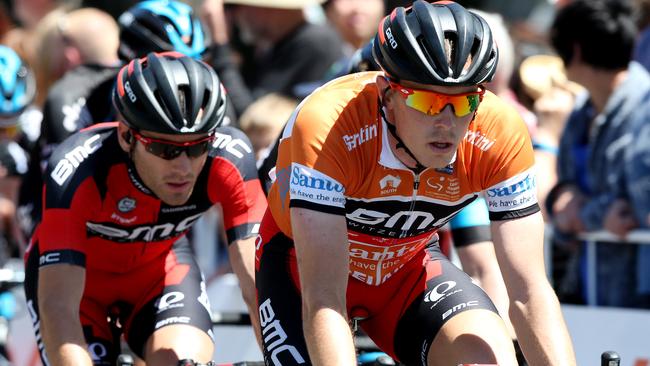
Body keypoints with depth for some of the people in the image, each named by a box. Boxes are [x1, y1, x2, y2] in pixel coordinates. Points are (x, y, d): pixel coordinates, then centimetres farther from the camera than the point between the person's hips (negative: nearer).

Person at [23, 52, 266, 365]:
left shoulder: (230, 160, -31)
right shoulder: (77, 172, -38)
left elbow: (258, 282, -32)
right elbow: (58, 307, -43)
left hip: (158, 266, 2)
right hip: (74, 272, -1)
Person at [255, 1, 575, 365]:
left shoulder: (502, 134, -27)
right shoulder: (327, 128, -37)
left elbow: (530, 292, -26)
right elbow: (323, 302, -41)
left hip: (406, 265, 2)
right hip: (305, 263, -2)